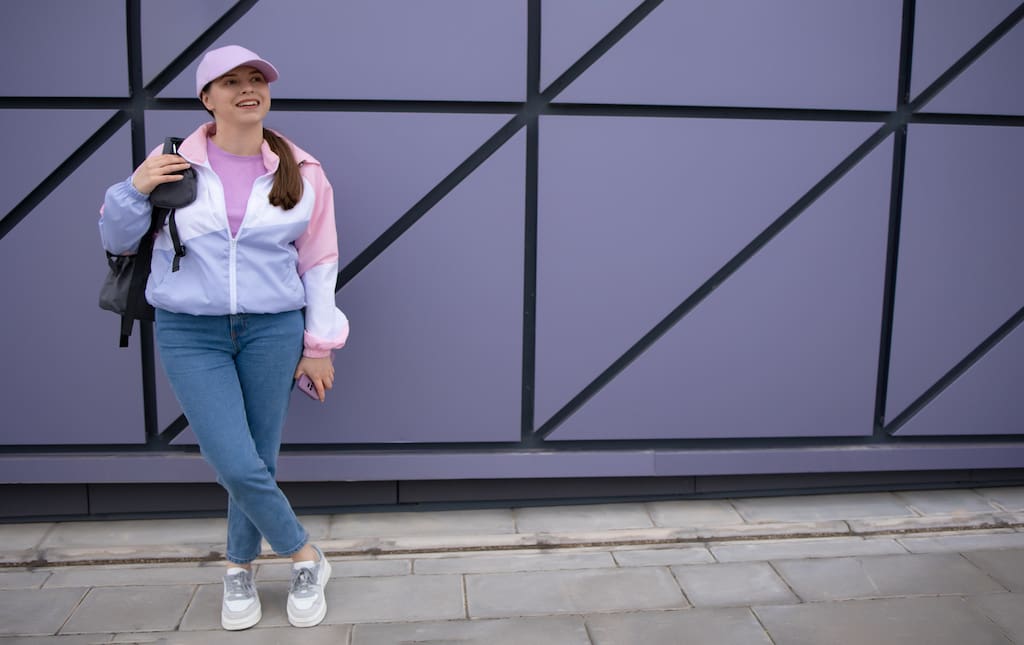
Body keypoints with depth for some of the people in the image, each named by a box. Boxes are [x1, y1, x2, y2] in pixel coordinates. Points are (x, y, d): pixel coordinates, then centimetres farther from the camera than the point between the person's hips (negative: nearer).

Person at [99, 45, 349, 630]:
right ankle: (307, 556, 16)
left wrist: (319, 345, 4)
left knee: (259, 462, 7)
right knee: (237, 466, -8)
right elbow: (118, 242, 10)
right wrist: (134, 191, -9)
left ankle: (241, 569, 32)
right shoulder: (173, 164, -1)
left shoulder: (300, 171, 2)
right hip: (191, 334, 0)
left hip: (273, 330, 1)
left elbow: (319, 264, 6)